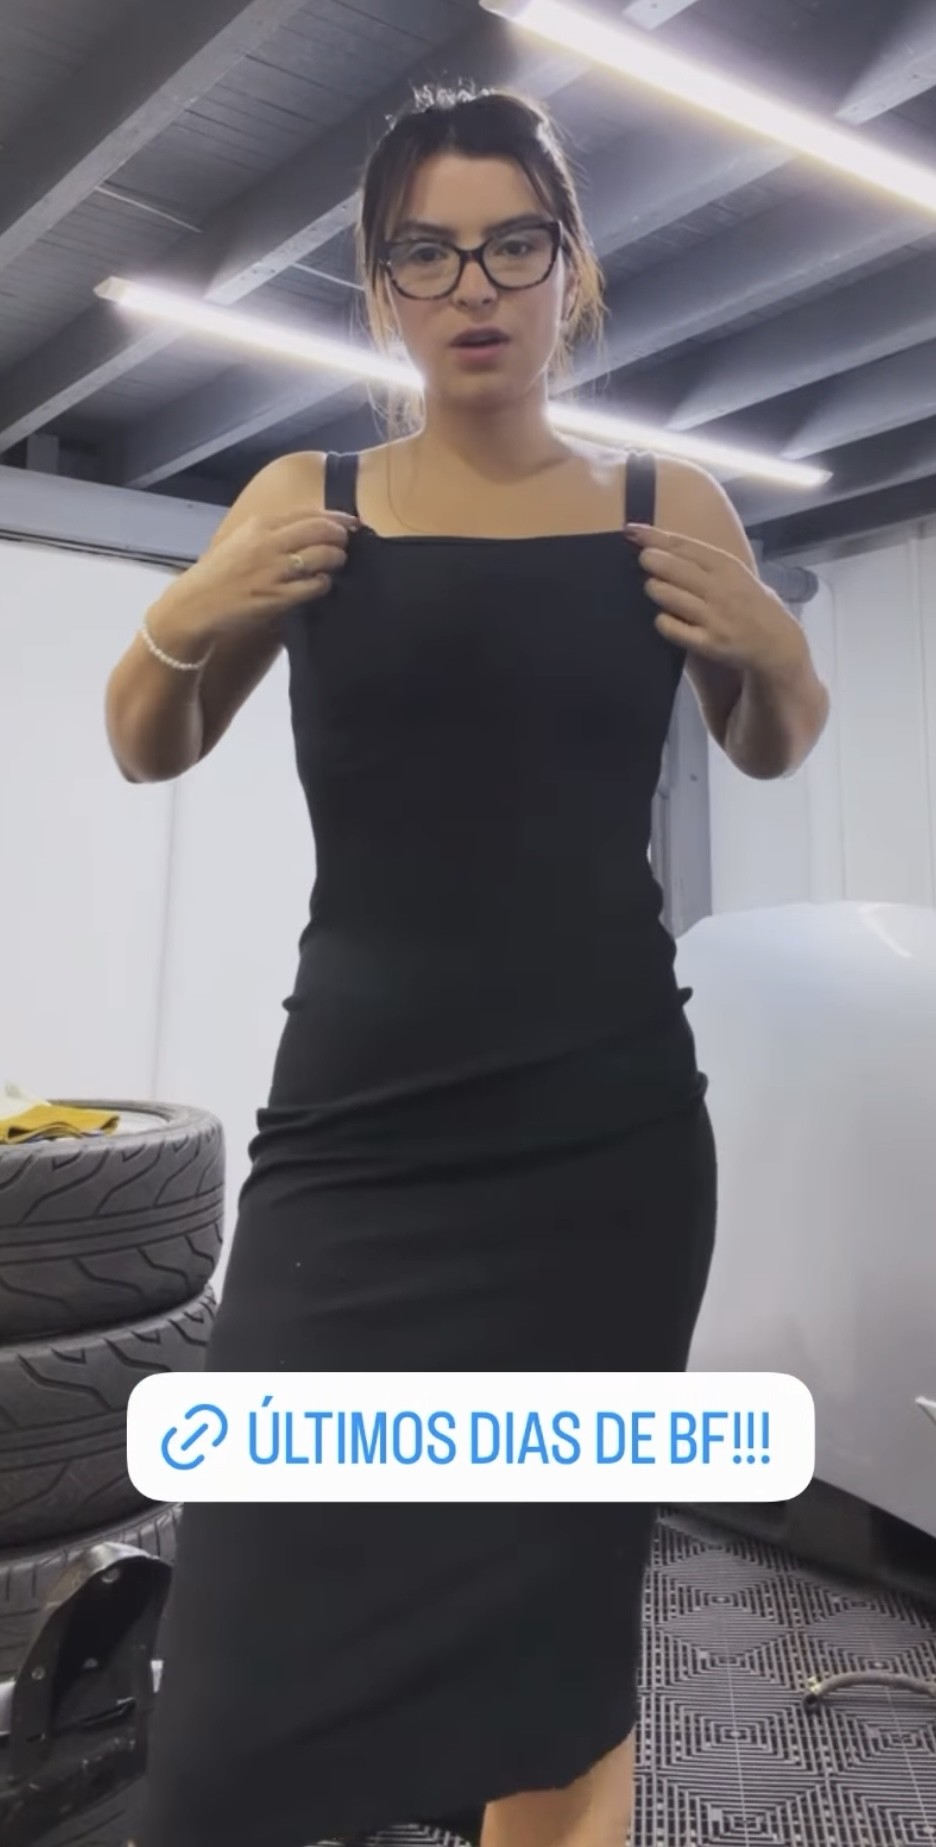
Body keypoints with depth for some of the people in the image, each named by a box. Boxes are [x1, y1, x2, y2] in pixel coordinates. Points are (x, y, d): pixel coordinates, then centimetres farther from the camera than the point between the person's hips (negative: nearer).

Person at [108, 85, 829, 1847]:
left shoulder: (668, 504, 6)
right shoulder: (302, 503, 5)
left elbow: (770, 753, 20)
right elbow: (147, 753, 15)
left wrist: (779, 655, -1)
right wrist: (180, 627, -5)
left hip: (608, 1126, 1)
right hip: (358, 1125, 0)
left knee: (564, 1606, 10)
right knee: (260, 1661, -2)